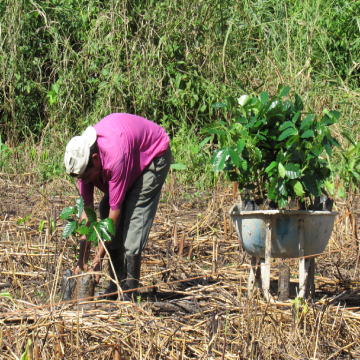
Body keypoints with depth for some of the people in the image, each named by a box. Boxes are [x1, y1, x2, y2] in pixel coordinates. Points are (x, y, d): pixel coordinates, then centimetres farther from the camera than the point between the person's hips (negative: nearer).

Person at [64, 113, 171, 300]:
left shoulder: (114, 158, -41)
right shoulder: (83, 158, -18)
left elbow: (115, 210, -34)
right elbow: (86, 209, -14)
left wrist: (98, 258, -30)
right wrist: (82, 260, -15)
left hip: (155, 154, -8)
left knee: (135, 212, -20)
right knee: (105, 209, -3)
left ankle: (129, 288, -17)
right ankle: (116, 283, 1)